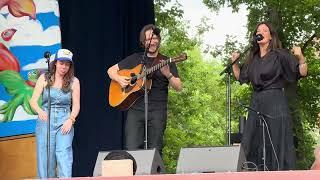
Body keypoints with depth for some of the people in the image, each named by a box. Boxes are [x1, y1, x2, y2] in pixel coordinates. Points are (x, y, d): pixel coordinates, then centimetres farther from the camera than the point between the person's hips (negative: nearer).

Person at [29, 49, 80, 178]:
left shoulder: (74, 81, 4)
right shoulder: (44, 79, 4)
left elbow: (76, 105, 4)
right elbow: (33, 101, -1)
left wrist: (71, 119, -13)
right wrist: (40, 111, -21)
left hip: (65, 122, -1)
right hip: (45, 121, 1)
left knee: (64, 155, -14)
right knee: (45, 157, -1)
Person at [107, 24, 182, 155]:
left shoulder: (166, 62, 10)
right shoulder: (135, 59, 15)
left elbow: (179, 87, 1)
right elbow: (111, 70, 19)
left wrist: (168, 75, -18)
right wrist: (119, 79, -2)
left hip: (157, 111, -1)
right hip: (135, 109, 1)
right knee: (132, 149, -8)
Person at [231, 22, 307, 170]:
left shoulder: (280, 55, -2)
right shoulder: (252, 58, 15)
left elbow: (302, 73, -7)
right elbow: (241, 77, 27)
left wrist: (300, 57, -23)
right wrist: (234, 62, 15)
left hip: (275, 102, -6)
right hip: (256, 104, 6)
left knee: (277, 144, -7)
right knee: (252, 145, 5)